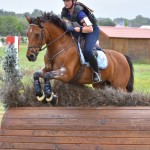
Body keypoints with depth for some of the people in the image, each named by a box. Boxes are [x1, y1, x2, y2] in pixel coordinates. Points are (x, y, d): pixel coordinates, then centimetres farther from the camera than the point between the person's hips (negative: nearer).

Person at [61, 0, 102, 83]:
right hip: (78, 32, 9)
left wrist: (74, 29, -43)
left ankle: (97, 73, -14)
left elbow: (90, 29, -37)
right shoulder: (65, 11, -8)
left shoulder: (79, 12, -31)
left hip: (92, 31, -9)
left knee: (87, 51, -32)